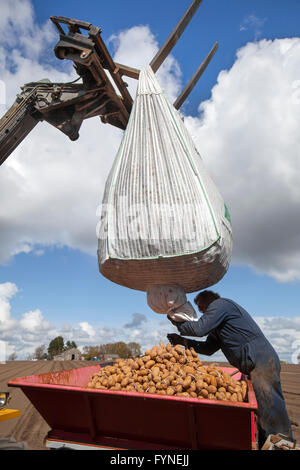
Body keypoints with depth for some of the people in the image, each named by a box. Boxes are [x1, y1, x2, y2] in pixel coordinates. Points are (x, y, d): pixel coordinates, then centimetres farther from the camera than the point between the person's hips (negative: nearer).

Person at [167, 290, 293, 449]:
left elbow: (199, 329, -16)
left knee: (270, 413, -10)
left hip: (261, 362, -11)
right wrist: (183, 341, 13)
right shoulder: (217, 325, 24)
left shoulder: (220, 304, -6)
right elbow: (208, 348, 21)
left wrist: (178, 324, 0)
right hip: (254, 365, 11)